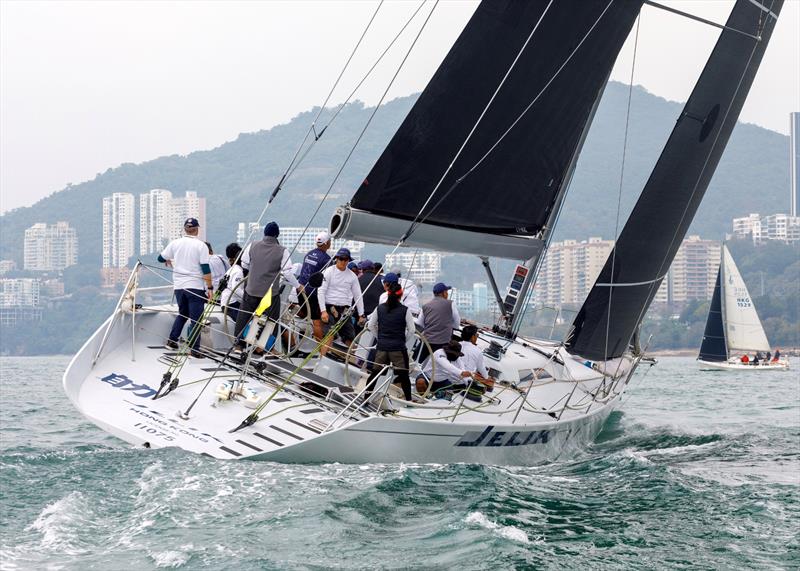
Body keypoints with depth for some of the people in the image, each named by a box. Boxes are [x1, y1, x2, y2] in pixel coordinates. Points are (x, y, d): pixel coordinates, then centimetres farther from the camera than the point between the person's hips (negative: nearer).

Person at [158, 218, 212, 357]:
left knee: (182, 314, 24)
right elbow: (206, 269, -11)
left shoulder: (175, 243, 4)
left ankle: (172, 340, 26)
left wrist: (169, 261, 37)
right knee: (195, 319, 0)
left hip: (179, 286, 5)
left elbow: (161, 258, 15)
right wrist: (210, 288, -7)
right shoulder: (200, 245, -8)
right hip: (196, 287, -4)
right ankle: (194, 349, -4)